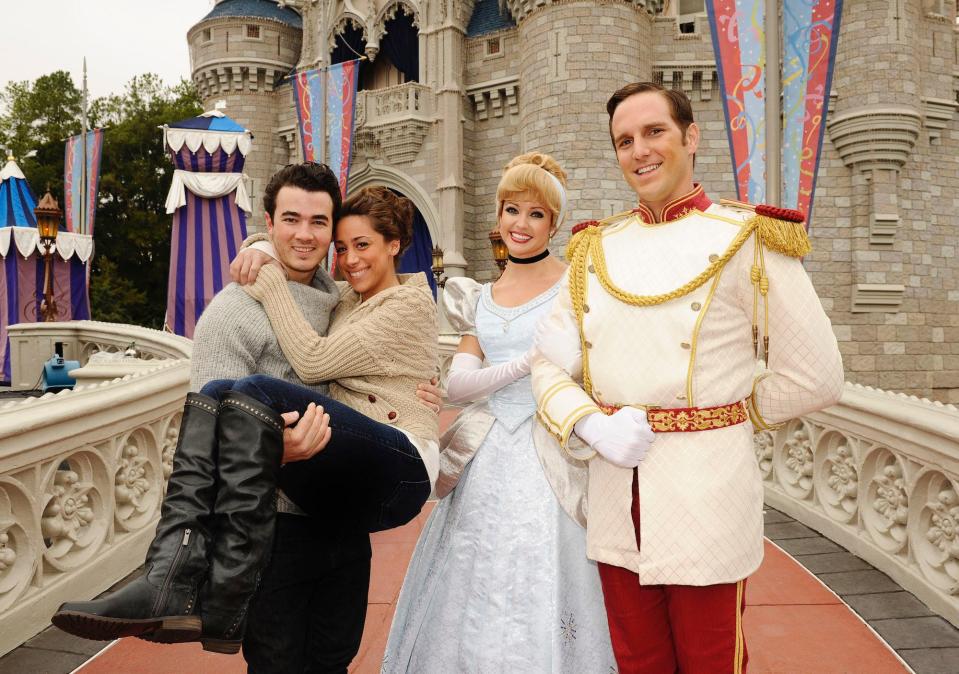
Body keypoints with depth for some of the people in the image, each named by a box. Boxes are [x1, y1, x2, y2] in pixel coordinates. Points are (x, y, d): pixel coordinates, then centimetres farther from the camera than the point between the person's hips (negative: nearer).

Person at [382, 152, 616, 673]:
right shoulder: (481, 299, 11)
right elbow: (457, 384, -1)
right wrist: (529, 362, -11)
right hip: (489, 456, 4)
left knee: (540, 585, 1)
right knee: (480, 588, 10)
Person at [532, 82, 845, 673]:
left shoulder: (746, 242, -6)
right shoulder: (596, 250, 8)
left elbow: (816, 379, -6)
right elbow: (550, 364, 5)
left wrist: (720, 413, 2)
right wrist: (593, 426, -12)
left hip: (708, 500, -4)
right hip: (616, 506, 4)